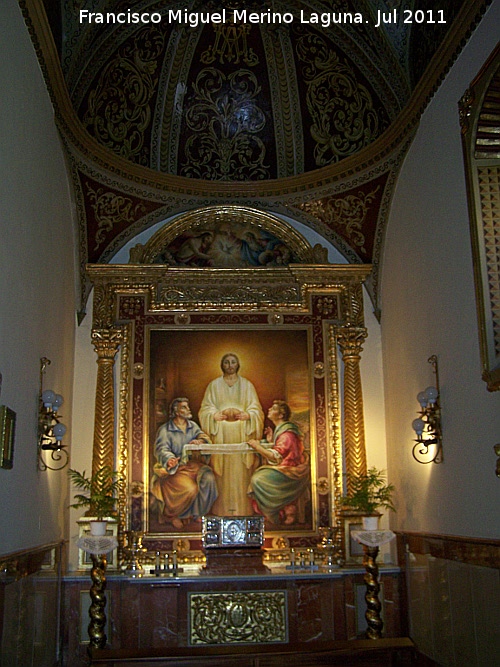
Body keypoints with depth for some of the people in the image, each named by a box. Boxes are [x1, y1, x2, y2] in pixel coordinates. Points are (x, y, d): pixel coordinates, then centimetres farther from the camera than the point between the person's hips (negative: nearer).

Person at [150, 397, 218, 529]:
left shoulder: (192, 425, 16)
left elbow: (203, 436, 5)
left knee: (208, 478, -24)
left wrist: (199, 441, -20)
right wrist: (169, 459, -39)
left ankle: (195, 513, -5)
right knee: (190, 488, -29)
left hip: (192, 464, 5)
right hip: (175, 468, -5)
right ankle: (171, 515, -2)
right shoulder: (165, 430, -4)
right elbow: (162, 449, -17)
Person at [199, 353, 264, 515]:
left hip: (242, 433, 0)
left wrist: (246, 415, -14)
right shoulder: (214, 385, 10)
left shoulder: (247, 385, 10)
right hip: (221, 433, 0)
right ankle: (223, 507, 0)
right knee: (223, 470, -4)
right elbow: (205, 409, 5)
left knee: (241, 469, -4)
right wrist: (217, 415, -14)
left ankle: (242, 507, 0)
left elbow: (256, 409, 6)